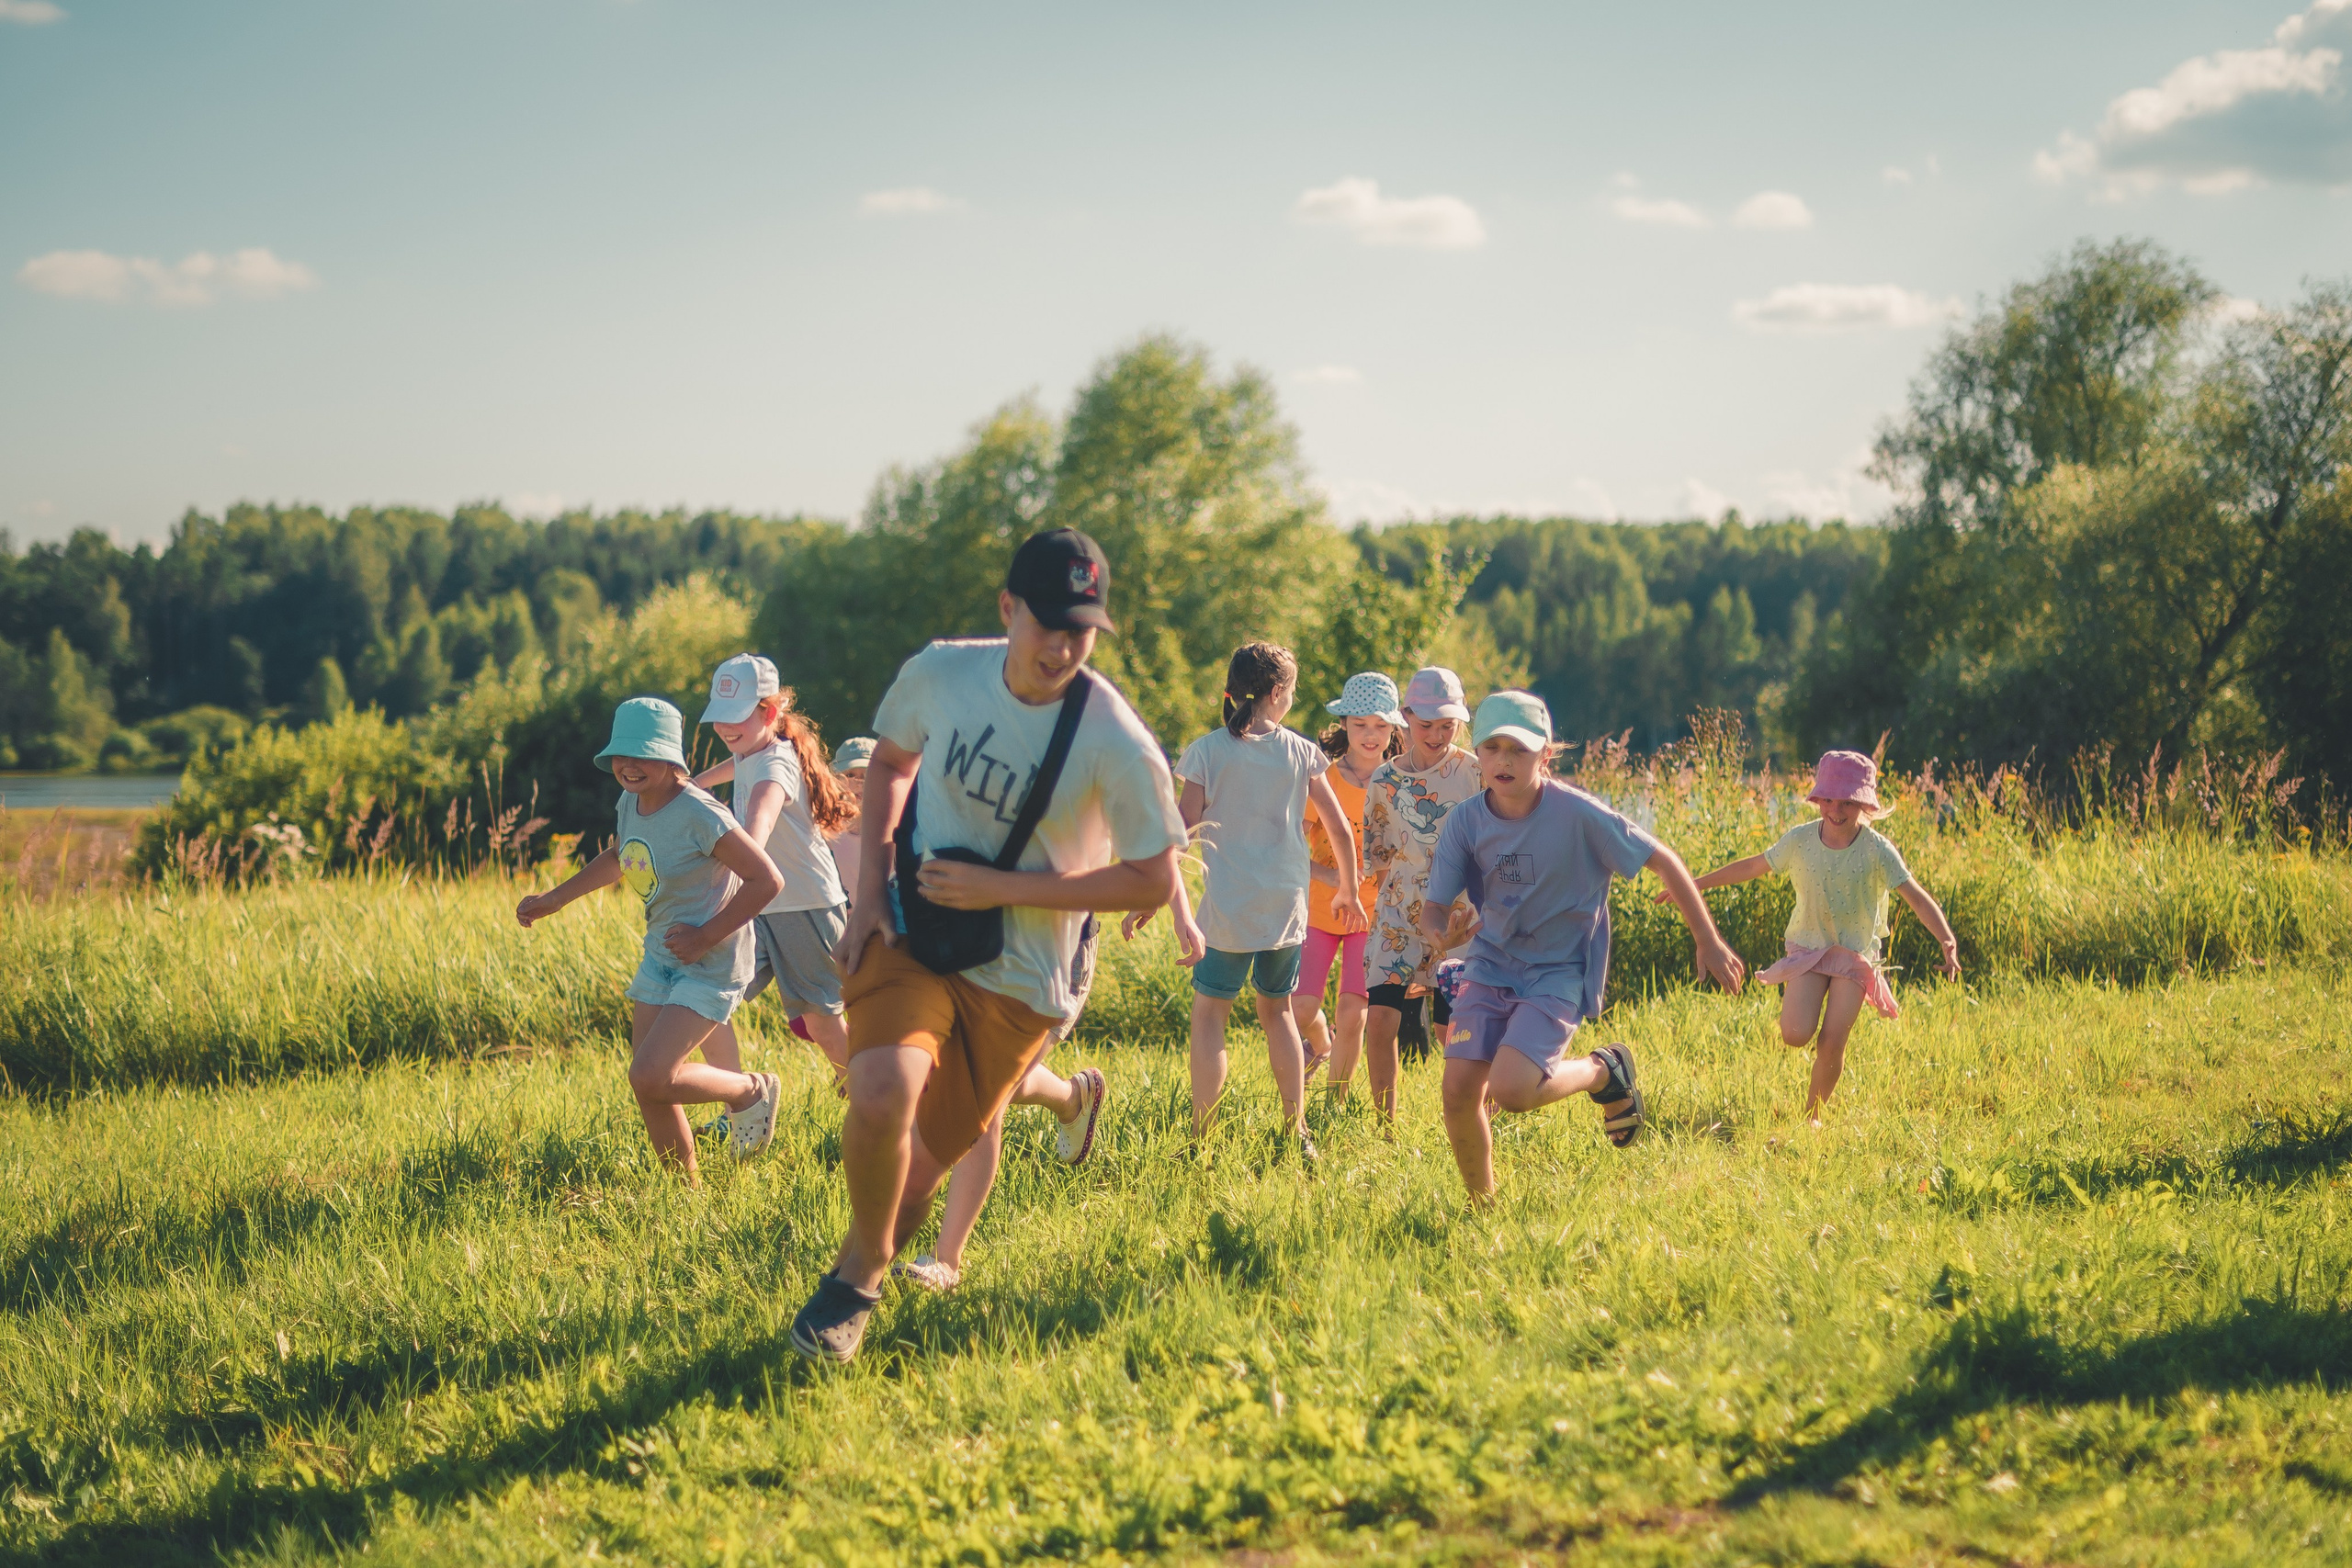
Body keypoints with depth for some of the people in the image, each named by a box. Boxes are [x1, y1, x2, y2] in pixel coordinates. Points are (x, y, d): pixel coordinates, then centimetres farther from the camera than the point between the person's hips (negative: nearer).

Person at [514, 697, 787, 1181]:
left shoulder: (699, 815, -23)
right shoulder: (631, 802, 2)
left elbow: (767, 879, -23)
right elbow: (617, 860, 25)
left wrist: (706, 937, -20)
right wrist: (553, 899, 21)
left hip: (710, 965, -8)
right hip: (659, 959, 8)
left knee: (649, 1077, -19)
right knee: (650, 1092, 5)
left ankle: (752, 1091, 5)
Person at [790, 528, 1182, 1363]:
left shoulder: (1117, 745, -18)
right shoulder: (939, 674, -8)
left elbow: (1153, 881, -10)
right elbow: (890, 762, 13)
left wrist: (998, 888, -16)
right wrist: (869, 887, 1)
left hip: (1016, 980, -1)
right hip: (906, 934, 1)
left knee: (919, 1168, 3)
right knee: (883, 1096, -26)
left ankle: (853, 1281, 34)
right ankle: (863, 1269, 0)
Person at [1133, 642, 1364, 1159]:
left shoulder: (1208, 751, -5)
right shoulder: (1300, 752, 2)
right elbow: (1340, 830, 5)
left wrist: (1152, 899, -5)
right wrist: (1347, 892, 20)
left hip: (1228, 907, -3)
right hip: (1287, 903, 3)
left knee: (1209, 1012, 4)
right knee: (1277, 1009, 19)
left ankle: (1202, 1141, -3)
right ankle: (1296, 1133, 20)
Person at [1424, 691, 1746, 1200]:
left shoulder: (1578, 815, -19)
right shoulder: (1464, 822, -9)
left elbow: (1663, 861, -10)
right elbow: (1433, 905, -6)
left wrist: (1708, 942, -5)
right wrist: (1439, 929, -32)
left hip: (1558, 974, -4)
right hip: (1490, 966, 4)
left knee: (1509, 1090, -23)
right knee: (1459, 1089, -9)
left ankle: (1604, 1073, 9)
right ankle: (1482, 1204, 16)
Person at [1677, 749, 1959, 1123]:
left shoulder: (1877, 850, -14)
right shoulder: (1801, 840, -7)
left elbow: (1917, 897, -19)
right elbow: (1753, 867, 6)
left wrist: (1946, 941, -34)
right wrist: (1694, 884, 8)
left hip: (1855, 953, -1)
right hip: (1808, 947, 1)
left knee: (1831, 1044, -9)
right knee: (1795, 1035, -17)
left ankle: (1813, 1115, 14)